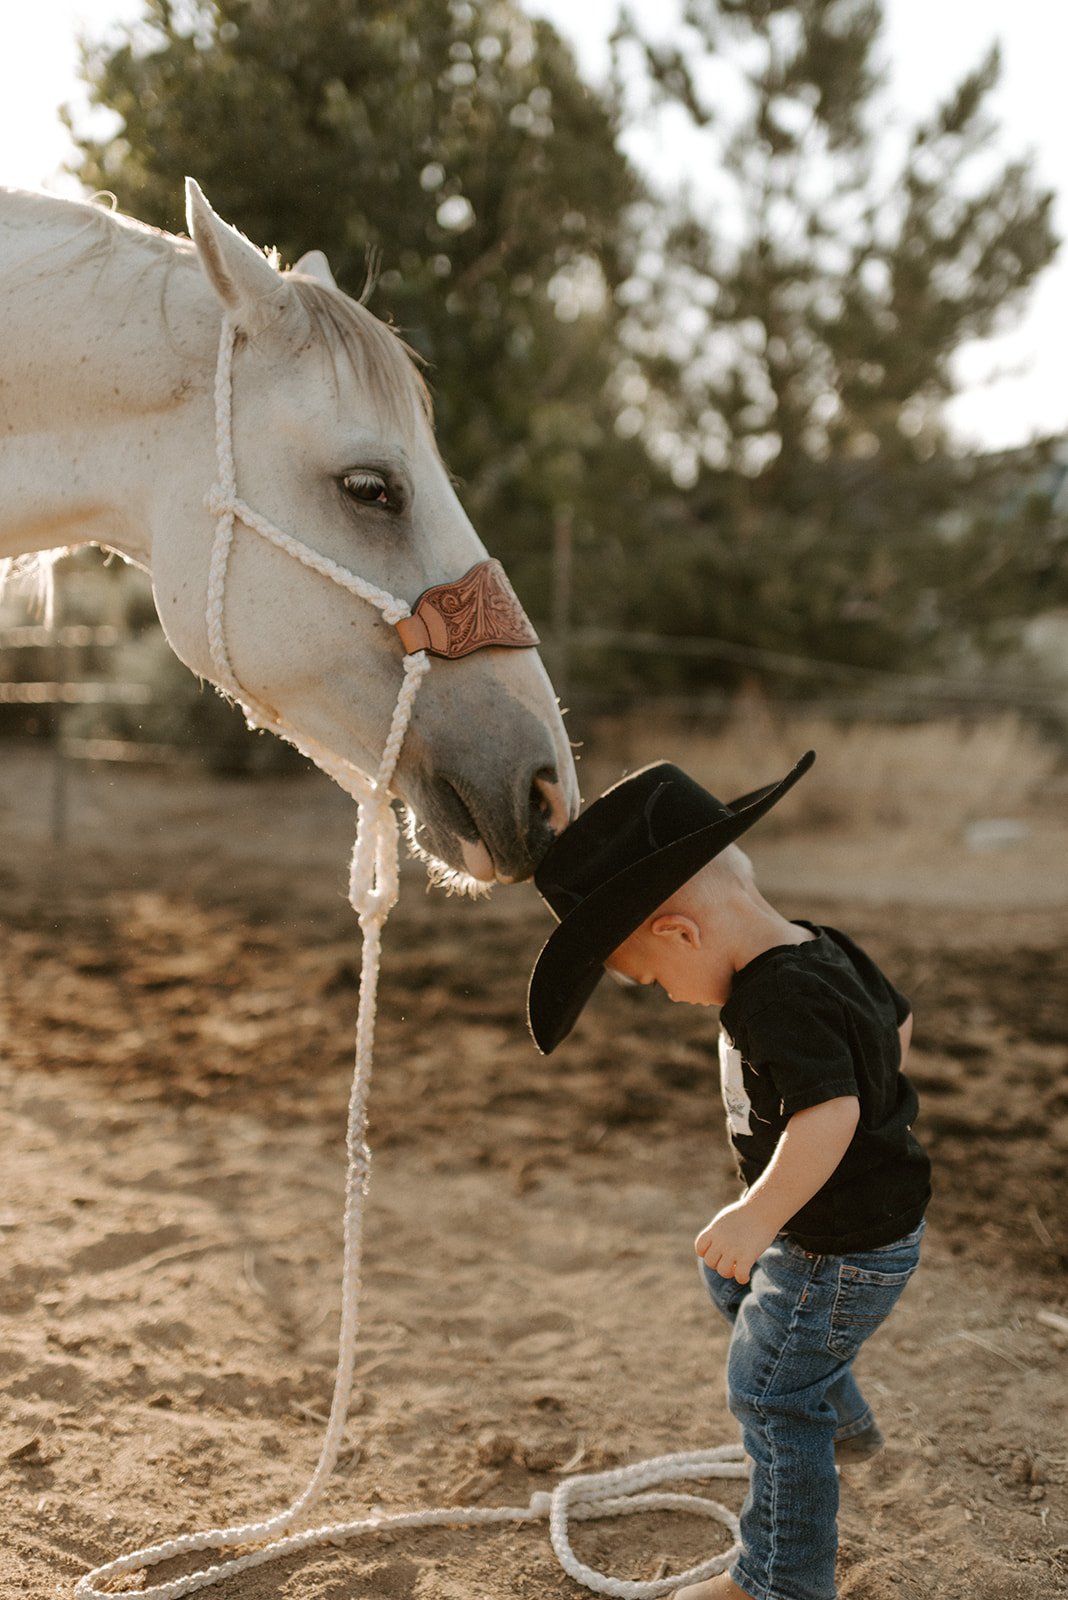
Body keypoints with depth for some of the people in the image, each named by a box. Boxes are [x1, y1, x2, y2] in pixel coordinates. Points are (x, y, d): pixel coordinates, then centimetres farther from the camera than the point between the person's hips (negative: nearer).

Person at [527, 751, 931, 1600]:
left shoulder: (782, 998, -32)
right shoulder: (824, 950, -2)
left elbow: (830, 1113, -42)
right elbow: (897, 1021, 13)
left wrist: (759, 1216, -39)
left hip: (840, 1249, -10)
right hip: (875, 1212, 10)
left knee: (773, 1394, 6)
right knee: (733, 1282, 31)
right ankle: (844, 1424, 47)